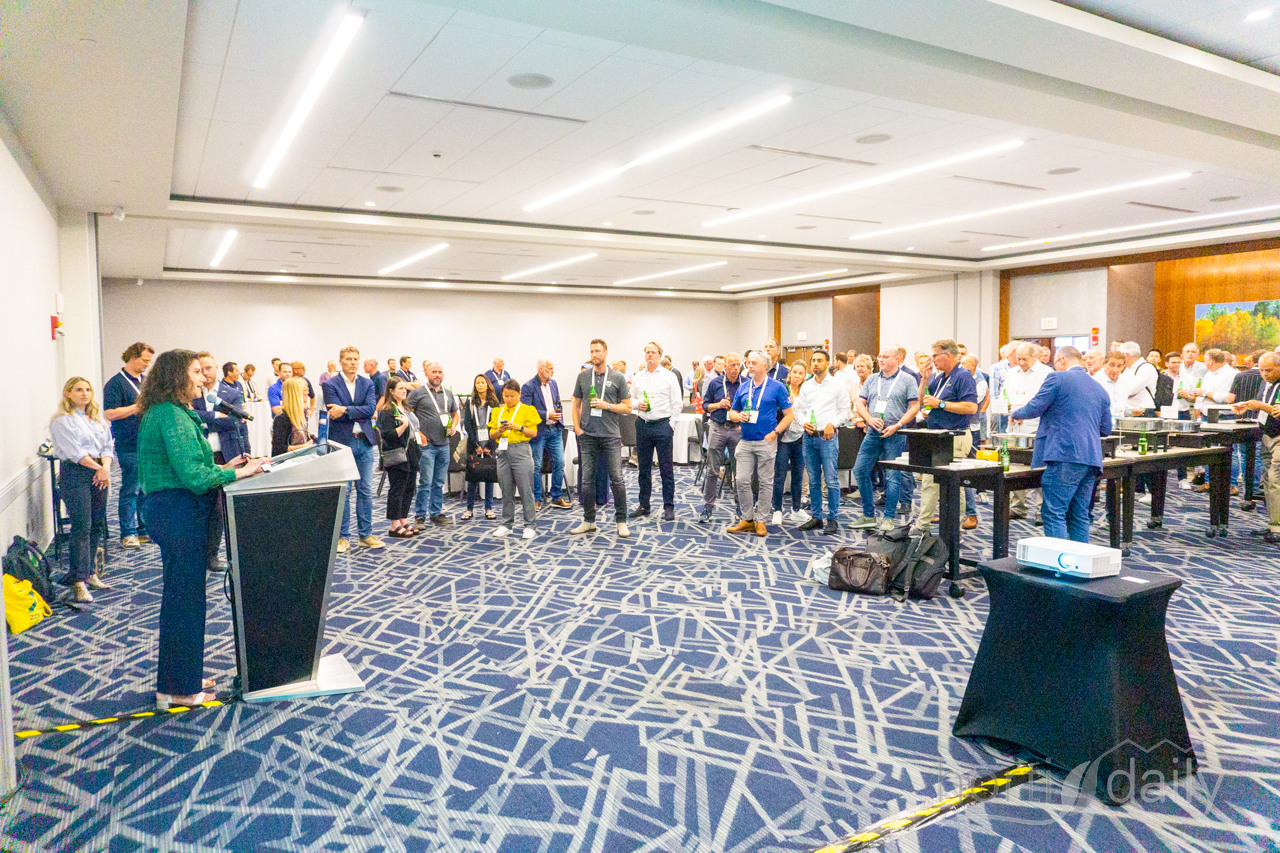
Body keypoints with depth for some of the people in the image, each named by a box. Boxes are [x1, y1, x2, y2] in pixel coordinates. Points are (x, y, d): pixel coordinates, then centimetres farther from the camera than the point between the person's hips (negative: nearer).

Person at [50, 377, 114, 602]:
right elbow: (74, 451, -13)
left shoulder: (97, 418, 16)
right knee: (81, 527, -9)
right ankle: (79, 581, -5)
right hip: (75, 474, -6)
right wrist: (98, 468, -15)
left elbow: (107, 446, 11)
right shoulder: (62, 421, -4)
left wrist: (106, 467, -7)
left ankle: (91, 573, 18)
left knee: (97, 525, 8)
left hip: (99, 473, 6)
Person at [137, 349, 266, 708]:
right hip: (180, 516, -11)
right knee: (184, 598, 0)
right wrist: (238, 473, -16)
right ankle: (179, 689, 13)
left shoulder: (163, 413, 15)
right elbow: (193, 476, -25)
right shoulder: (173, 416, -18)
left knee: (182, 595, 19)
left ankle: (184, 676, 32)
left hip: (170, 512, 11)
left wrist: (223, 467, 10)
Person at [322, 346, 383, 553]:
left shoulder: (367, 384, 9)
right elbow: (335, 413, -14)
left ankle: (366, 534, 16)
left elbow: (371, 408, -8)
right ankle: (343, 536, 11)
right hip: (341, 442, -3)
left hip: (364, 442, 4)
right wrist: (360, 413, -14)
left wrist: (346, 410, -18)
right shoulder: (330, 385, -2)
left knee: (365, 490, 8)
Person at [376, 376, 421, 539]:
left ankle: (404, 521, 19)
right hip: (397, 456, -9)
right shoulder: (387, 411, -12)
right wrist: (404, 425, -27)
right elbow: (387, 435, -20)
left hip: (411, 454, 9)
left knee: (409, 488, 11)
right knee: (397, 490, -5)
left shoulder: (406, 408, 17)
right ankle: (395, 526, 1)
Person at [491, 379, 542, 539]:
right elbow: (492, 434, 12)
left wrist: (519, 427, -16)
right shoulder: (497, 411, 14)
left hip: (521, 451, -4)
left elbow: (534, 432, -2)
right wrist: (500, 430, -9)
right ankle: (507, 524, 17)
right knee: (506, 491, 8)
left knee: (526, 490, -4)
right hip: (503, 452, 4)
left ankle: (530, 525, 1)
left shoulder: (527, 410, 2)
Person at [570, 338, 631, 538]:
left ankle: (621, 522, 7)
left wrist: (607, 406, -12)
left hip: (610, 434, -2)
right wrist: (577, 428, 2)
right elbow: (576, 404, 13)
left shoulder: (617, 377, 2)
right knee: (587, 479, 6)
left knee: (616, 479, -3)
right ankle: (589, 521, 16)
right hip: (587, 436, 2)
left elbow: (627, 407, 3)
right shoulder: (583, 376, 8)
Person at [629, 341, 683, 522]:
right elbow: (630, 399, 17)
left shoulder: (669, 376, 0)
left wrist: (671, 425, -7)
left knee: (666, 468, -1)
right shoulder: (638, 377, 11)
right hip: (642, 425, 4)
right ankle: (644, 505, 19)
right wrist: (637, 404, -5)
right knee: (644, 467, 10)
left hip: (663, 425, -4)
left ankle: (669, 507, 5)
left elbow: (676, 403, 0)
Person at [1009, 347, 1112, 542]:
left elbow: (1034, 408, -4)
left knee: (1053, 514, -7)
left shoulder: (1057, 378, -2)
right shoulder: (1100, 389, 21)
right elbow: (1106, 429, 24)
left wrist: (1015, 414, 16)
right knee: (1080, 516, 13)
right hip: (1091, 459, 8)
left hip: (1065, 455, -8)